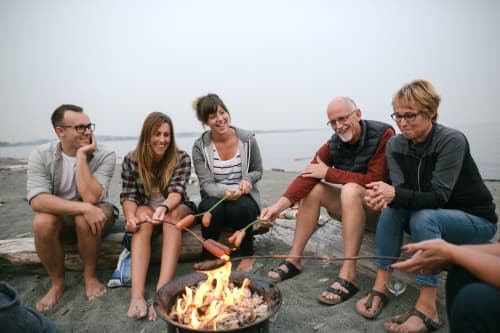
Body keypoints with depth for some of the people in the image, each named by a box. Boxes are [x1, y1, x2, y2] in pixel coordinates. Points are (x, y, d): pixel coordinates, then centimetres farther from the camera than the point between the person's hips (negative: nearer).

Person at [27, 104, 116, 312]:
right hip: (58, 217, 2)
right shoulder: (41, 156, -11)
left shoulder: (104, 156, -15)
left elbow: (90, 197, -27)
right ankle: (57, 282, -6)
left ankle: (90, 276, -7)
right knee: (41, 222, -30)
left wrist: (81, 156, -27)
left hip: (94, 216, -1)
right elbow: (37, 200, -25)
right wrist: (84, 208, -37)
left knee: (83, 220, -33)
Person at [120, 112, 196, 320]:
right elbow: (128, 195, -9)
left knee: (172, 214, -35)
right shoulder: (131, 160, -7)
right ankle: (136, 294, -46)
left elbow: (177, 191, -22)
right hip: (147, 211, 1)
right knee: (142, 213, -33)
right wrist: (130, 216, -32)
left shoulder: (181, 158, -11)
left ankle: (162, 292, -46)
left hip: (177, 210, -1)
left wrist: (164, 207, -45)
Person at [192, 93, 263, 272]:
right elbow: (206, 184, -10)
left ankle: (247, 255, -6)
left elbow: (257, 171, 6)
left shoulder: (247, 139, -6)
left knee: (240, 207, -35)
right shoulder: (200, 146, -7)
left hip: (244, 197, 0)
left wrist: (248, 179, -18)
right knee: (211, 208, -34)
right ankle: (209, 256, -7)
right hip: (215, 197, 0)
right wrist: (224, 192, -32)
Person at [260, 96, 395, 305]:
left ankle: (348, 275, -32)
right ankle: (294, 260, -5)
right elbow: (307, 176, -15)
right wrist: (280, 204, -30)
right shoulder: (333, 145, -3)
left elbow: (374, 180, -26)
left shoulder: (383, 135, -18)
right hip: (353, 205, 6)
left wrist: (329, 172, -20)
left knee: (351, 189, -32)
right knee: (313, 188, -10)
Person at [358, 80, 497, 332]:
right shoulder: (395, 145, -7)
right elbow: (399, 190, -16)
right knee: (391, 209, -24)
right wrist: (384, 196, -39)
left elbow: (439, 196, -29)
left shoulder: (452, 141, -23)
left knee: (423, 217, -34)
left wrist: (395, 194, -45)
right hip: (433, 218, 5)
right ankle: (380, 287, -21)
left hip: (476, 220, -5)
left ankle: (427, 308, -29)